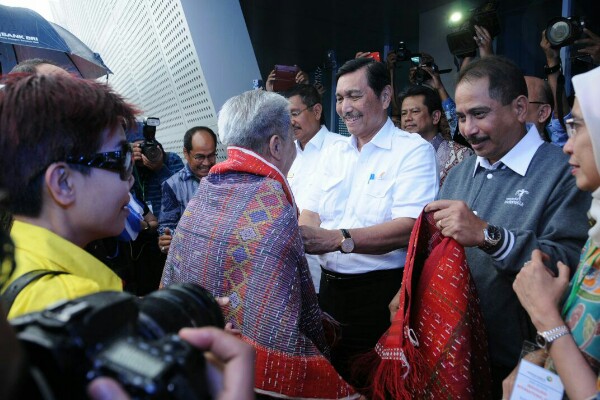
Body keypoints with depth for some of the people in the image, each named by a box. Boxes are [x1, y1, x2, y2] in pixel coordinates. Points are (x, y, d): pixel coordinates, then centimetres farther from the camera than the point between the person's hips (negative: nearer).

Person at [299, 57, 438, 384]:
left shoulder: (413, 151, -9)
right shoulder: (334, 152, 11)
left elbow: (409, 229, -21)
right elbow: (311, 213, 6)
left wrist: (339, 239, -32)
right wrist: (301, 237, -17)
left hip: (381, 292, -5)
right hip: (330, 284, 6)